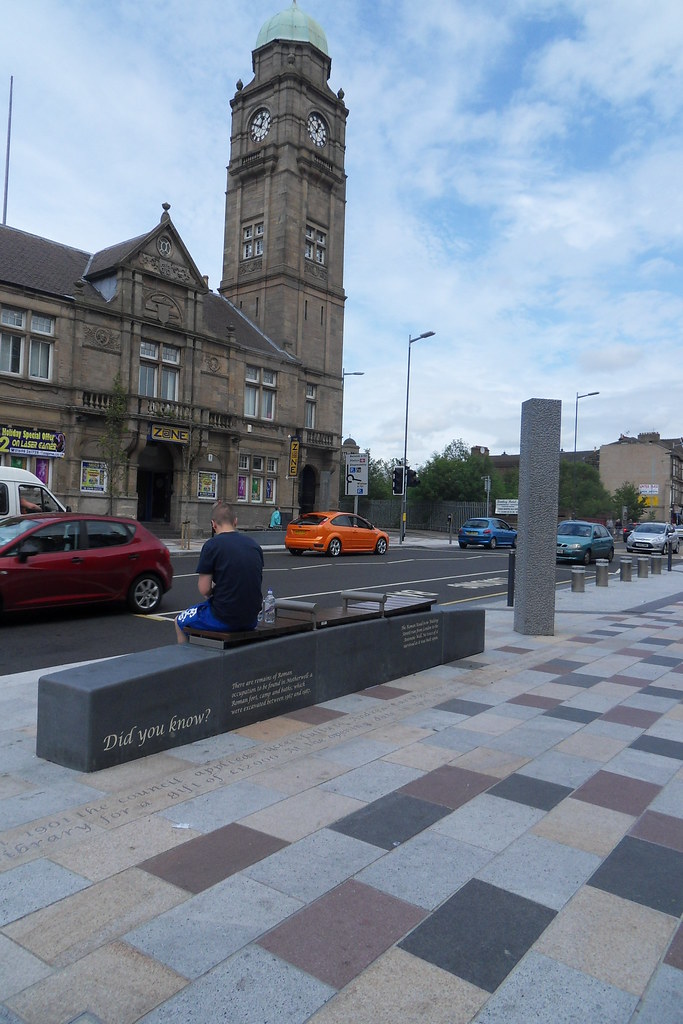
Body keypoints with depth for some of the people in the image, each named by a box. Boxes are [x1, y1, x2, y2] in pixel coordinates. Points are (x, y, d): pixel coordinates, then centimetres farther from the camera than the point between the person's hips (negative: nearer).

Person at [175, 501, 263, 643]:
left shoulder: (212, 545, -12)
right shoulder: (254, 544, 6)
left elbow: (204, 589, -13)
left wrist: (212, 590, 9)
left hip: (223, 619, -6)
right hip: (251, 620, 6)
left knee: (180, 622, 21)